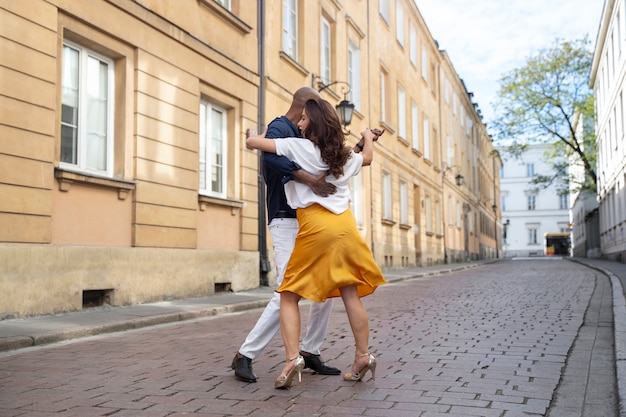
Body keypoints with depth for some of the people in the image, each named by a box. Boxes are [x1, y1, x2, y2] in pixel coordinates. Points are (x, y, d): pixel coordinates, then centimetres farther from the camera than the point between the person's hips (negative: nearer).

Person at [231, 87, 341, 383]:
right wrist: (308, 178, -38)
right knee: (287, 295, -15)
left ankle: (310, 352, 20)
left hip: (306, 223, 9)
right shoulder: (279, 128, -9)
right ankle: (244, 356, -4)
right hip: (286, 223, -9)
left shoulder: (299, 135, 19)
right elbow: (271, 156, -32)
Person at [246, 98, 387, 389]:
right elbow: (367, 157, 39)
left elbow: (252, 142, 1)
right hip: (345, 224, 6)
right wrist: (367, 137, 60)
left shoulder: (298, 147, -1)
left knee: (290, 295, 0)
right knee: (350, 294, 11)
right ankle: (363, 356, 16)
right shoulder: (345, 155, 15)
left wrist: (255, 139, 25)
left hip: (316, 226, -5)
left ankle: (292, 358, -13)